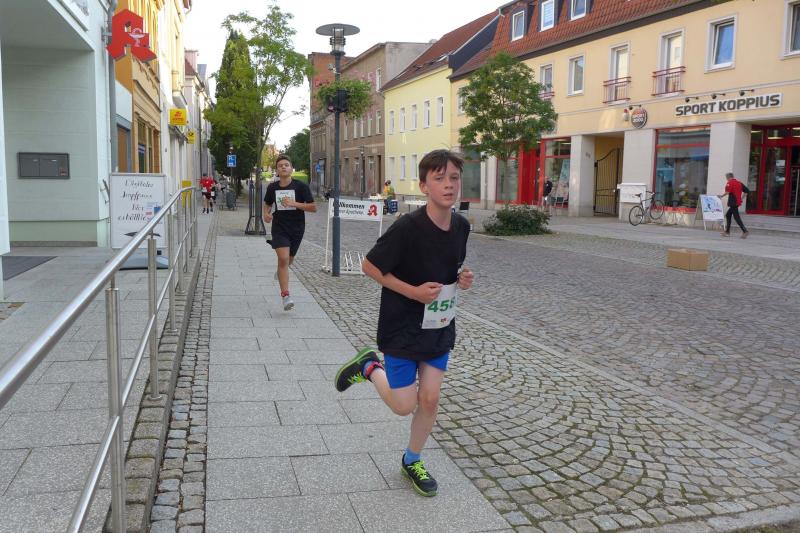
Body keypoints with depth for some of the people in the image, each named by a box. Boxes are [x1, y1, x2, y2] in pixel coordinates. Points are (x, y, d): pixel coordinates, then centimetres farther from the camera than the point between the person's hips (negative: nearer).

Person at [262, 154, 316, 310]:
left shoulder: (301, 186, -8)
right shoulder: (272, 187, 1)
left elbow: (313, 208, -11)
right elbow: (267, 204, 20)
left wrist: (295, 203, -22)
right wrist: (265, 214, -3)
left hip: (296, 228, 0)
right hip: (279, 228, 0)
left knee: (288, 259, 16)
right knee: (283, 258, -17)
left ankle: (280, 271, 55)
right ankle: (285, 295, -17)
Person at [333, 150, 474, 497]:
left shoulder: (461, 227, -4)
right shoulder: (408, 228, -24)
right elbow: (370, 266, -15)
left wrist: (463, 279, -7)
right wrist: (413, 291, -22)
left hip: (440, 327, 5)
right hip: (402, 329, -5)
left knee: (430, 400, 9)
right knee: (404, 405, 3)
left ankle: (412, 461, 32)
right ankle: (370, 367, 30)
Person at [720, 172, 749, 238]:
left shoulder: (729, 183, -9)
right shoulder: (739, 182, 14)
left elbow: (727, 192, -22)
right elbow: (747, 191, 14)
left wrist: (721, 196, -6)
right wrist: (741, 198, 18)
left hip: (733, 202, -8)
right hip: (738, 202, 8)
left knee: (736, 217, -8)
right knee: (728, 215, 18)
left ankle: (745, 231, -15)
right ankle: (727, 231, 19)